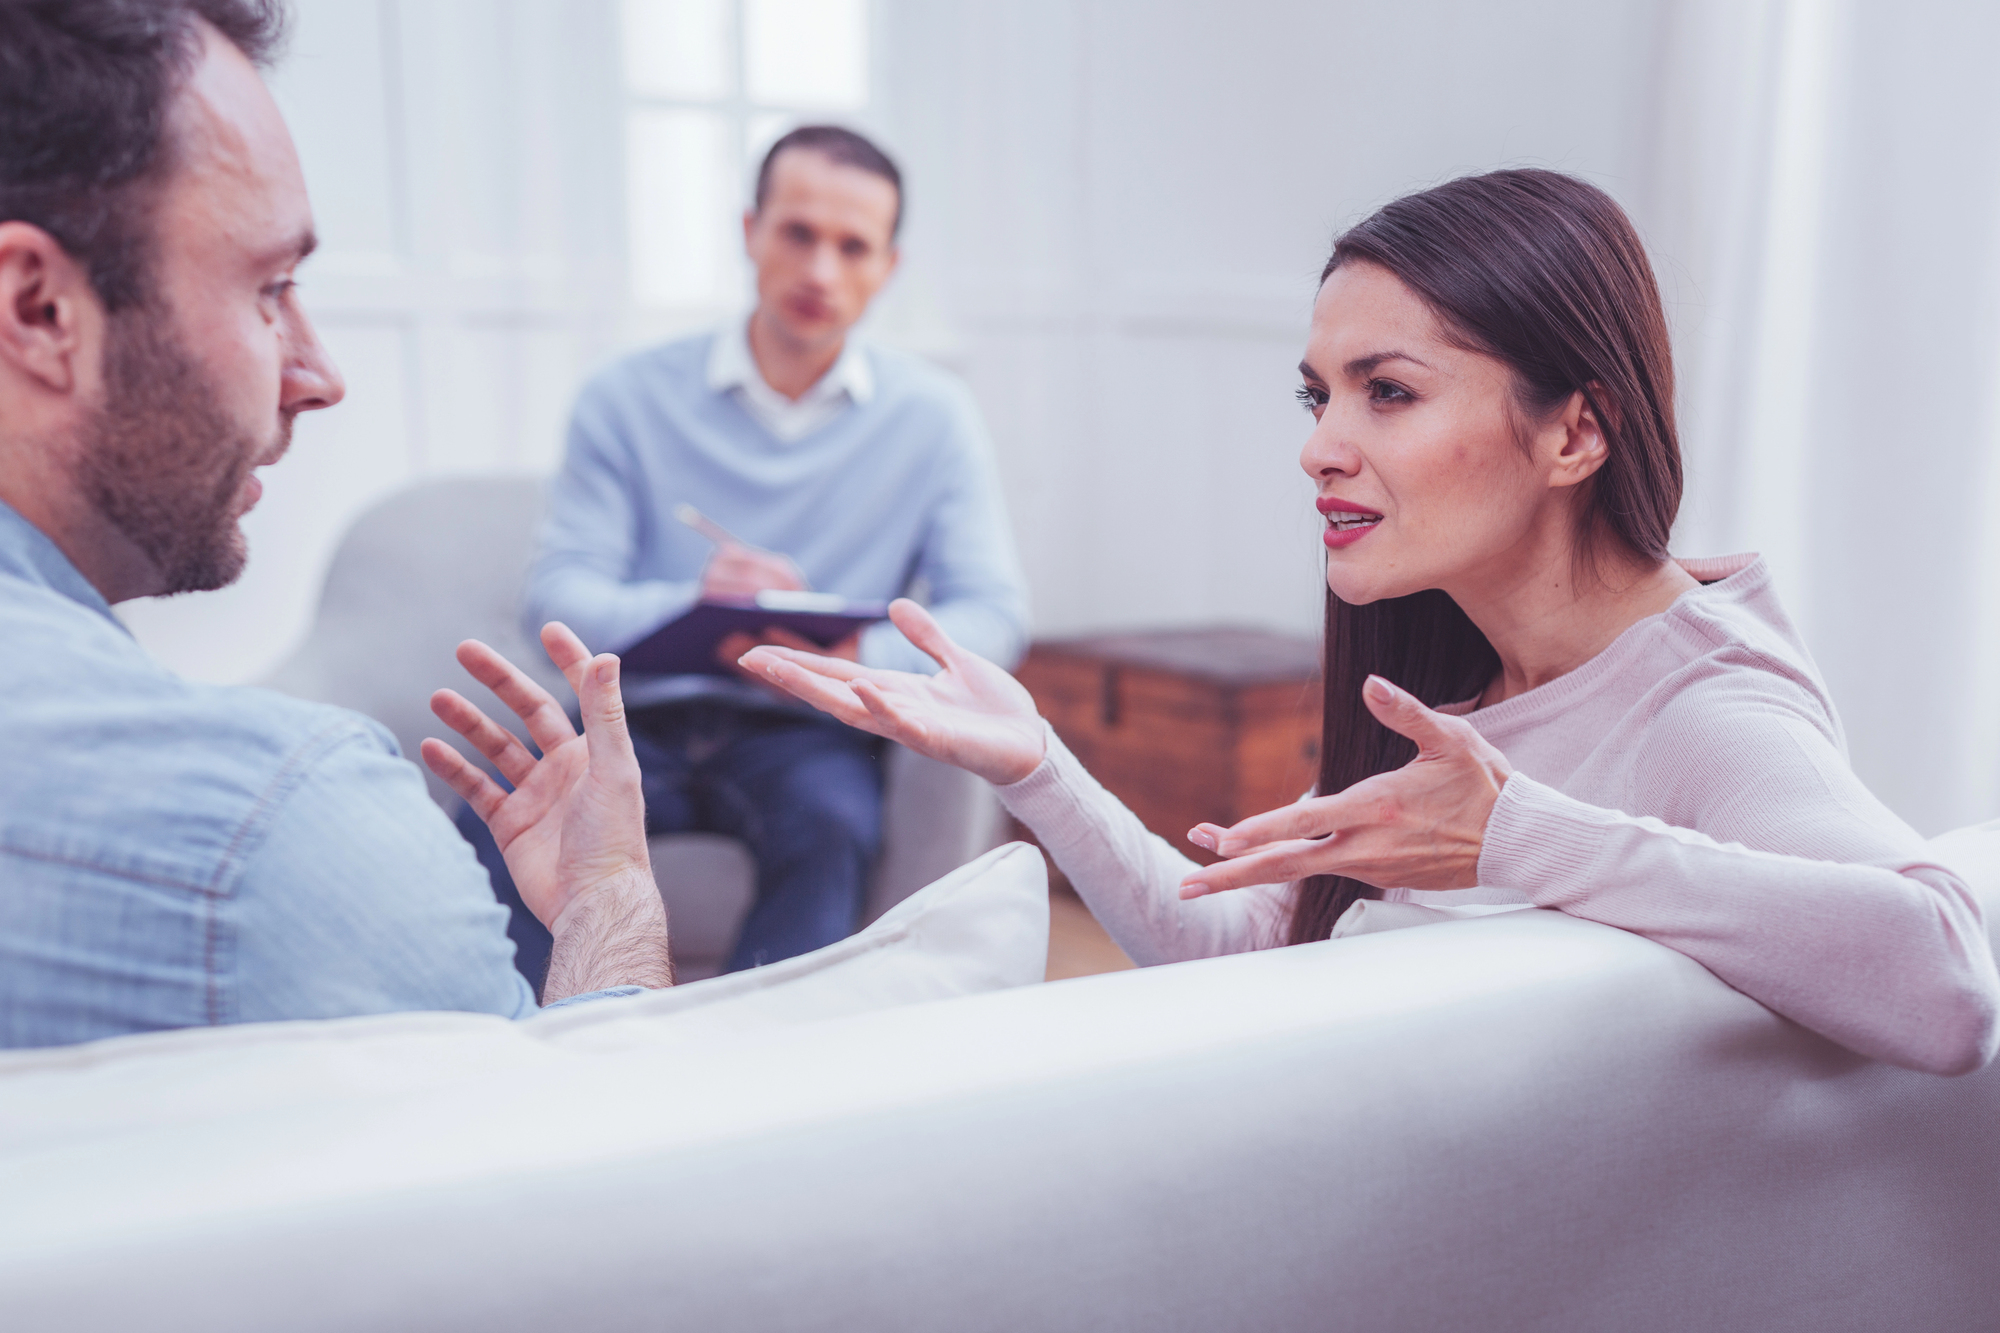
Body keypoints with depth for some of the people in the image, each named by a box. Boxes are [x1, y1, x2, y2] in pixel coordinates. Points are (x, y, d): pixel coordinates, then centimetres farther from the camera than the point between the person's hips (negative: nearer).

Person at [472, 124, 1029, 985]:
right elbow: (558, 595, -2)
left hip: (805, 732, 0)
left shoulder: (932, 415, 8)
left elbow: (994, 615, -2)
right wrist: (687, 606, -25)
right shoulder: (629, 399, 7)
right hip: (642, 720, 1)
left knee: (830, 827, -35)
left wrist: (856, 659, -23)